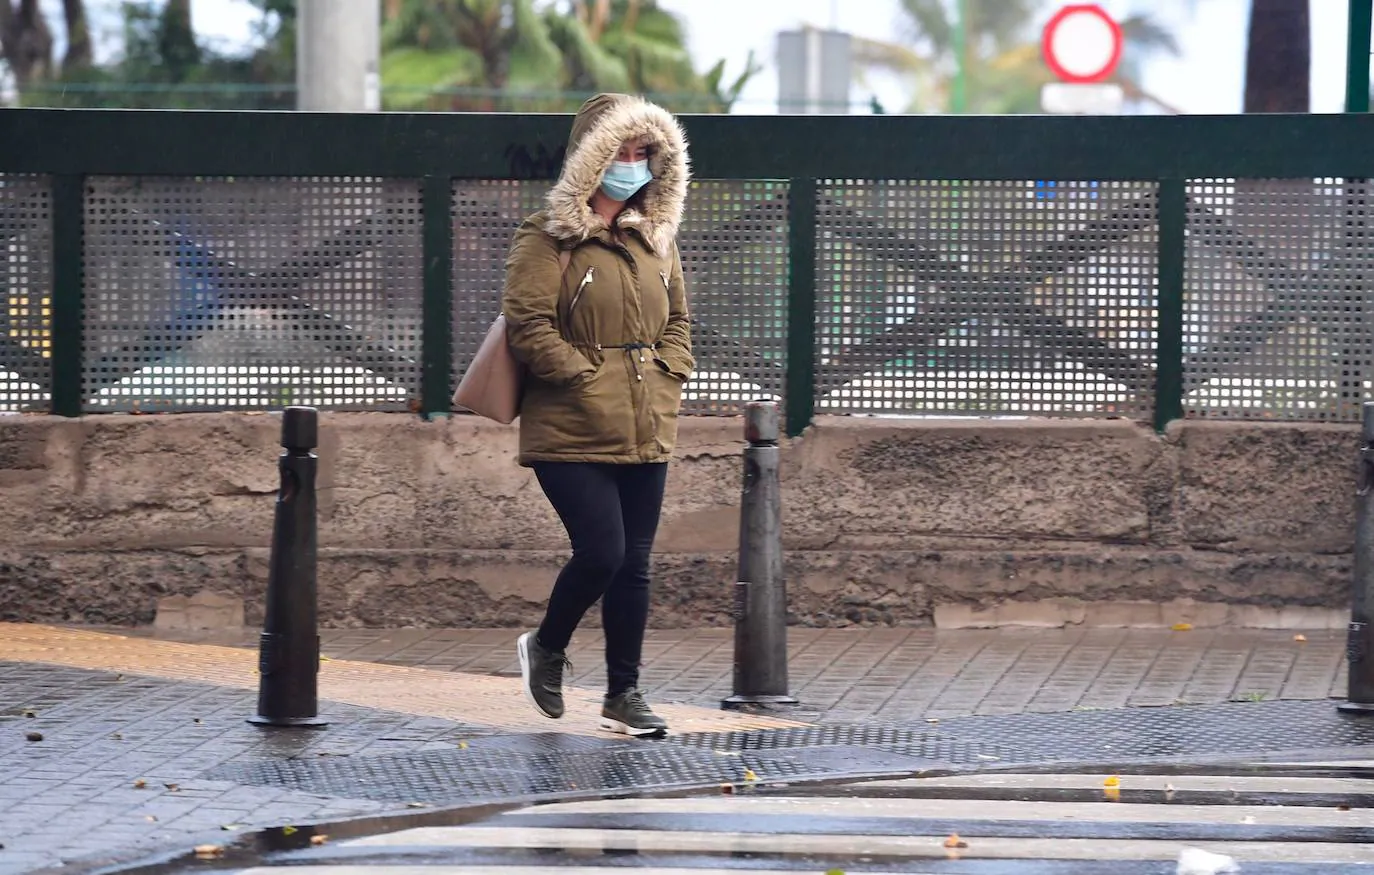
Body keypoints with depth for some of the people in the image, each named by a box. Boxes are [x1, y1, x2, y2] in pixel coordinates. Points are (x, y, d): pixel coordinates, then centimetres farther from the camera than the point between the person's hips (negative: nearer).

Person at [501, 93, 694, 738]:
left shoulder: (655, 238, 15)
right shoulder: (546, 238, -6)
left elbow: (677, 321, 24)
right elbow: (529, 329, -12)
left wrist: (667, 376, 7)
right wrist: (589, 377, -13)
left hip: (645, 435, 6)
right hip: (571, 434, -6)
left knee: (634, 564, 6)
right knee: (602, 552, -13)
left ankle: (624, 695, 15)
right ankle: (546, 649, 14)